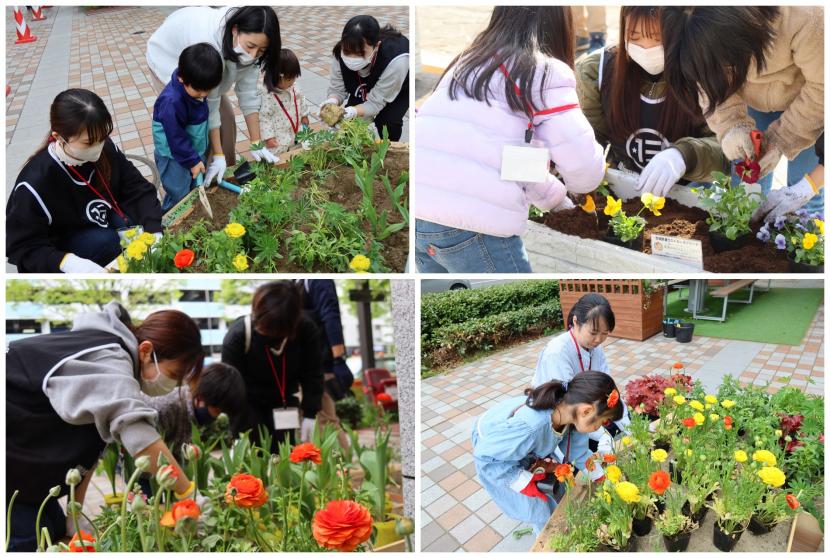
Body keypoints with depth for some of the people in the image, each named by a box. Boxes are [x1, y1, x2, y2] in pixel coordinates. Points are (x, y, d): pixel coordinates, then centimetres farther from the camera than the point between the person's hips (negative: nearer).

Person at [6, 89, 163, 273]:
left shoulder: (105, 148, -20)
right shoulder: (35, 183, -31)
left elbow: (139, 189, -17)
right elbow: (22, 248, -23)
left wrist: (154, 232, -35)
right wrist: (69, 262, -42)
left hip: (101, 221, 5)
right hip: (57, 248, -4)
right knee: (105, 242, -32)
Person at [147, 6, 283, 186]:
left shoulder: (248, 38, -25)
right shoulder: (208, 44, -44)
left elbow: (248, 93, -20)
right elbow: (208, 103, -37)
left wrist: (256, 143, -21)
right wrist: (218, 156, -33)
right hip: (169, 60, -6)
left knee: (226, 118, 2)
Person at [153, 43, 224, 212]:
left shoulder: (197, 87, -7)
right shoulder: (172, 102, -32)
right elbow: (176, 137, -25)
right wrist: (192, 161, -18)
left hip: (195, 150, 7)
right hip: (174, 156, -7)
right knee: (180, 197, 2)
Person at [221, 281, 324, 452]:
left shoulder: (306, 329, -23)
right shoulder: (238, 335, -28)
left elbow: (312, 374, -11)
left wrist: (310, 414, -15)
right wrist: (240, 429, -24)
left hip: (284, 399, 2)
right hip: (247, 401, -2)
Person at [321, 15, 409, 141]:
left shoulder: (395, 60, -44)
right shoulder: (340, 53, -32)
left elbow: (376, 102, -35)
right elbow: (336, 89, -21)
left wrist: (354, 111, -54)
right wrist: (332, 102, -45)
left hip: (400, 88, -4)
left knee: (387, 121, -24)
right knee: (349, 117, -9)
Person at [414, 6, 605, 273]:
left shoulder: (468, 63, 22)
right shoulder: (548, 73, 1)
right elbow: (585, 172, -1)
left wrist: (557, 199, 39)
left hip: (420, 214, 8)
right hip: (473, 224, -7)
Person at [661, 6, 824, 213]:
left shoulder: (805, 19, -38)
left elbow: (821, 87, -24)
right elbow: (710, 81, -15)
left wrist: (781, 139, -27)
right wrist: (731, 125, -30)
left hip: (804, 99, -2)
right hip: (752, 100, 3)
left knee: (805, 194, 2)